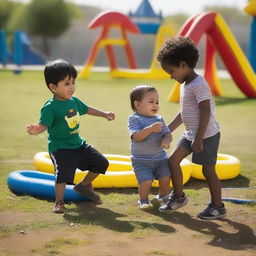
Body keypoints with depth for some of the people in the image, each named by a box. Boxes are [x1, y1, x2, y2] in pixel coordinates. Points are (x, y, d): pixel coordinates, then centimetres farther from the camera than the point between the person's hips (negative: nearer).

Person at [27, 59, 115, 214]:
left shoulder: (74, 101, 4)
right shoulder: (50, 107, -20)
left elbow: (86, 109, 23)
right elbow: (43, 124, -30)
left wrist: (104, 114, 27)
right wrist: (36, 130, -52)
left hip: (78, 144, 8)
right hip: (60, 148, -8)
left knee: (101, 163, 13)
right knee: (63, 173, -26)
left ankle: (84, 185, 35)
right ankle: (59, 202, -6)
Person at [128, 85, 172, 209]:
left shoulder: (159, 119, 8)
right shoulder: (134, 119, -8)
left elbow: (167, 133, 3)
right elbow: (136, 136, -21)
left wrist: (166, 140, -22)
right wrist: (151, 129, -33)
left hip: (160, 158, 5)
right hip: (141, 160, -5)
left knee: (165, 178, -6)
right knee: (146, 181, -17)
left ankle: (163, 197, 24)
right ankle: (143, 201, 12)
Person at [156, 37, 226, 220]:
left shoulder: (199, 85, -19)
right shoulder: (185, 85, 12)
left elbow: (205, 112, -24)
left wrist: (199, 139, -25)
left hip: (207, 135, -9)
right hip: (191, 134, 9)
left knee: (208, 170, -1)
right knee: (173, 160, 6)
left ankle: (218, 207, 12)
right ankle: (179, 197, 20)